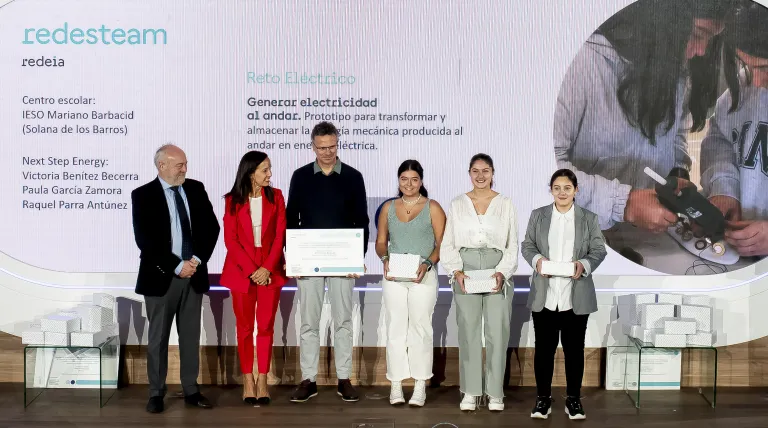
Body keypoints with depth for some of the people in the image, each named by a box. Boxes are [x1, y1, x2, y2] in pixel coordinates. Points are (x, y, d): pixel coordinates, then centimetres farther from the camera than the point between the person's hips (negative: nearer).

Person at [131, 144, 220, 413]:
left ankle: (191, 390, 18)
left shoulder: (196, 189, 6)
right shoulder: (143, 195, -6)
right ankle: (156, 393, 14)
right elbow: (144, 240, -13)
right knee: (158, 338, 5)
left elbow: (211, 226, 5)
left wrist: (197, 260, -8)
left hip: (194, 275, 4)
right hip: (161, 277, -3)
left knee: (191, 336, 9)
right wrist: (177, 266, -15)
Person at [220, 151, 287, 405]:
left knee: (266, 326, 1)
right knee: (245, 326, 4)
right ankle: (248, 381, 12)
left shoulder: (275, 196, 3)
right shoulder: (233, 200, -1)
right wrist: (252, 270, -12)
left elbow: (280, 235, -1)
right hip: (241, 269, -1)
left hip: (270, 270, 1)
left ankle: (262, 380, 8)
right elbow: (231, 239, -4)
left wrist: (267, 268, -12)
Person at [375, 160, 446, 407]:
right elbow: (380, 242, 13)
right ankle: (396, 386, 7)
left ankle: (420, 387, 5)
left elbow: (442, 243, -2)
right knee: (395, 329, 2)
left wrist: (428, 263, -17)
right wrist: (384, 259, -7)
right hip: (394, 276, 3)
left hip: (423, 276, -2)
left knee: (420, 328, -1)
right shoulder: (388, 208, 11)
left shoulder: (432, 208, 2)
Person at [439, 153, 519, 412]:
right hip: (465, 272, 1)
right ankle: (470, 391, 12)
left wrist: (502, 273, -11)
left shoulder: (505, 204, 5)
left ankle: (495, 392, 9)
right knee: (468, 331, 3)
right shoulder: (457, 204, 7)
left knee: (497, 332, -1)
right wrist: (456, 271, -10)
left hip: (497, 273, -1)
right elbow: (447, 244, 5)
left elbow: (512, 245, 3)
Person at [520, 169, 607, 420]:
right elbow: (527, 245, 6)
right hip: (544, 296, 1)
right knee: (544, 348, 6)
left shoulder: (589, 218, 5)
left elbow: (599, 250, 2)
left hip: (576, 297, 0)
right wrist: (536, 259, -15)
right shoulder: (538, 215, 7)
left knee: (574, 349, 7)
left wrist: (584, 264, -18)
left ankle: (574, 399, 19)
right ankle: (543, 398, 17)